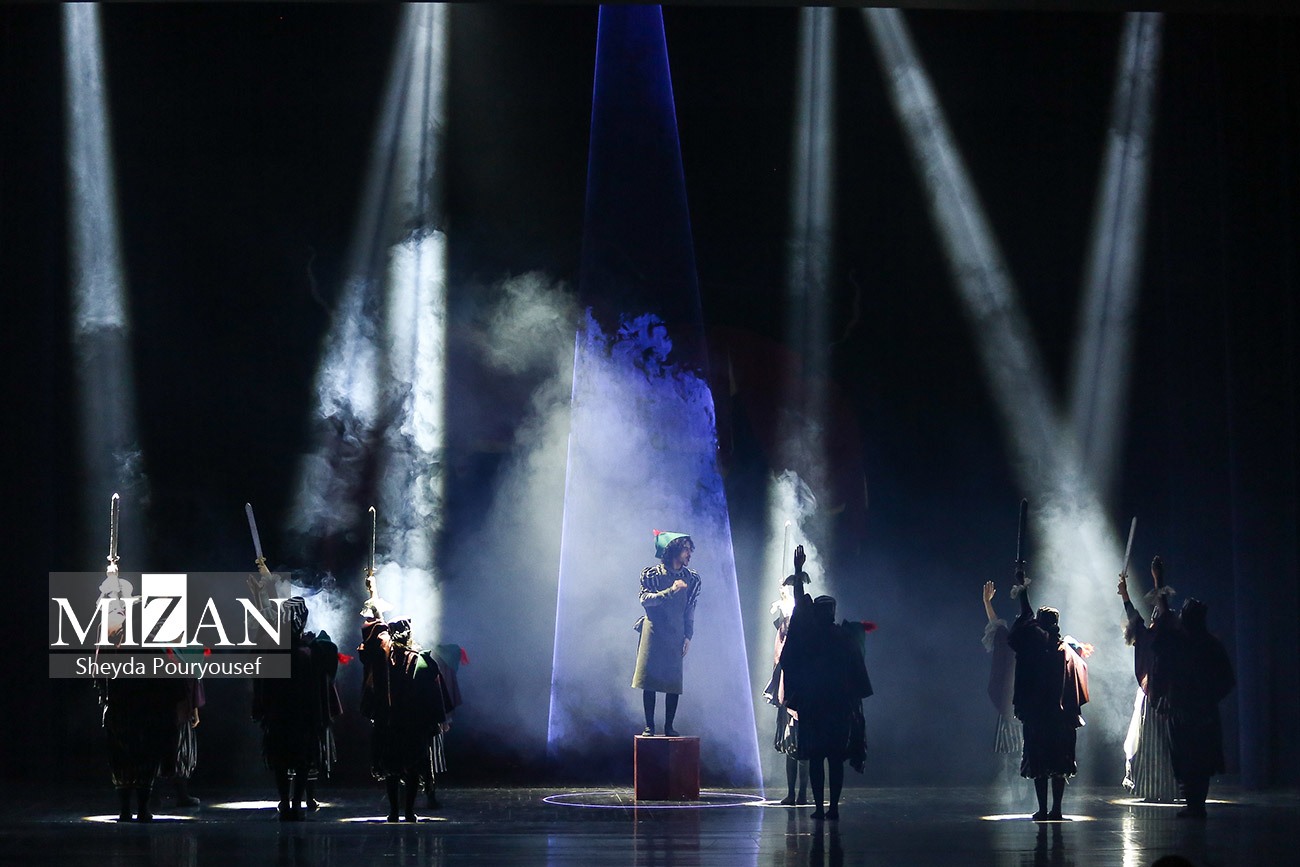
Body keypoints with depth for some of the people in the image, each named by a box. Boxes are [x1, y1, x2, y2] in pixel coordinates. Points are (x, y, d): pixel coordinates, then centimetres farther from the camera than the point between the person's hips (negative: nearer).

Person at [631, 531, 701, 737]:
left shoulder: (691, 578, 9)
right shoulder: (652, 574, 0)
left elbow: (690, 611, 11)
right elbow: (645, 599, -10)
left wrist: (688, 637, 5)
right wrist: (671, 591, -19)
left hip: (676, 635, 2)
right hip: (653, 633, -2)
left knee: (674, 682, -2)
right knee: (649, 680, -5)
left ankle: (669, 726, 3)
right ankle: (649, 726, 0)